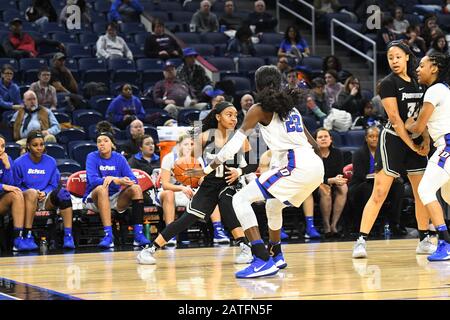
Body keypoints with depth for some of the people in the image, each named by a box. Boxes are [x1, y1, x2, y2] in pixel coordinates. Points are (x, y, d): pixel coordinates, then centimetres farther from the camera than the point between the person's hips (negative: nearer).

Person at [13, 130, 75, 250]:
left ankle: (68, 236, -30)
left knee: (62, 193, -28)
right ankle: (28, 236, -40)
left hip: (46, 199, 3)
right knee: (31, 193, -38)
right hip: (26, 199, -3)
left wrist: (44, 193, -10)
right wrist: (35, 193, -15)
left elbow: (53, 185, 12)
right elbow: (17, 186, 1)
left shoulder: (51, 162, 8)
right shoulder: (20, 163, -2)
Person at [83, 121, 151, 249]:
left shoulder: (119, 158, 3)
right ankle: (108, 235, -44)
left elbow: (133, 179, -5)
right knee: (102, 188, -34)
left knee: (136, 188, -18)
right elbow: (93, 180, -22)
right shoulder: (92, 157, -6)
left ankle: (138, 234, -27)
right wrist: (116, 180, -33)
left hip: (116, 199, 4)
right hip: (94, 199, -4)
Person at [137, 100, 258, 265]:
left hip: (228, 185, -1)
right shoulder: (205, 137, -7)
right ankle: (149, 250, 4)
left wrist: (239, 171, -17)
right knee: (187, 218, -5)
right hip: (208, 185, 1)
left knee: (226, 204, -34)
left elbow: (253, 165, 1)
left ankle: (245, 248, -31)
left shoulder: (240, 138, -6)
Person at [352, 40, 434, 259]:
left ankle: (424, 241, 19)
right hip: (393, 141, -6)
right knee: (379, 193, -11)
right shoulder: (388, 83, -9)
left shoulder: (416, 82, 10)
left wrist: (425, 140, -1)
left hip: (416, 142, 7)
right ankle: (361, 241, -11)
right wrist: (412, 145, -14)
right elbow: (395, 119, -13)